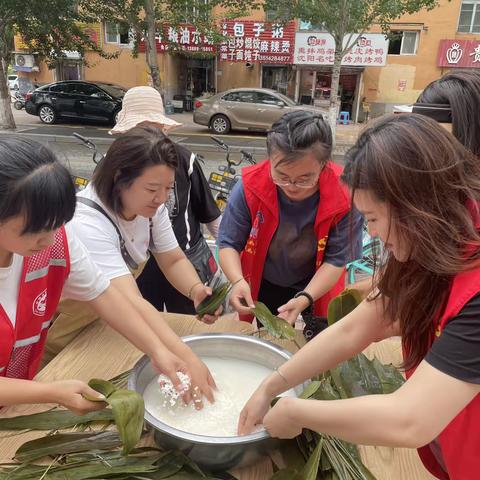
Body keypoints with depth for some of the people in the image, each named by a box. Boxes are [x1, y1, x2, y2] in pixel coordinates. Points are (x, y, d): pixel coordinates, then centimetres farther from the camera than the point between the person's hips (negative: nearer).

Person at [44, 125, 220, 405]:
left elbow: (173, 260, -8)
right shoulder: (86, 223, -35)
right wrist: (186, 358, -50)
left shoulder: (150, 206, -14)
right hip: (62, 334, -6)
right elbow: (130, 303, -44)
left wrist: (195, 289, -29)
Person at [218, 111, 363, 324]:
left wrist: (305, 298, -37)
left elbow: (336, 260, -23)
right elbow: (228, 243, -19)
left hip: (318, 287, 0)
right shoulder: (250, 186, -27)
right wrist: (238, 281, -38)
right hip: (265, 285, 1)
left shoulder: (344, 198, -29)